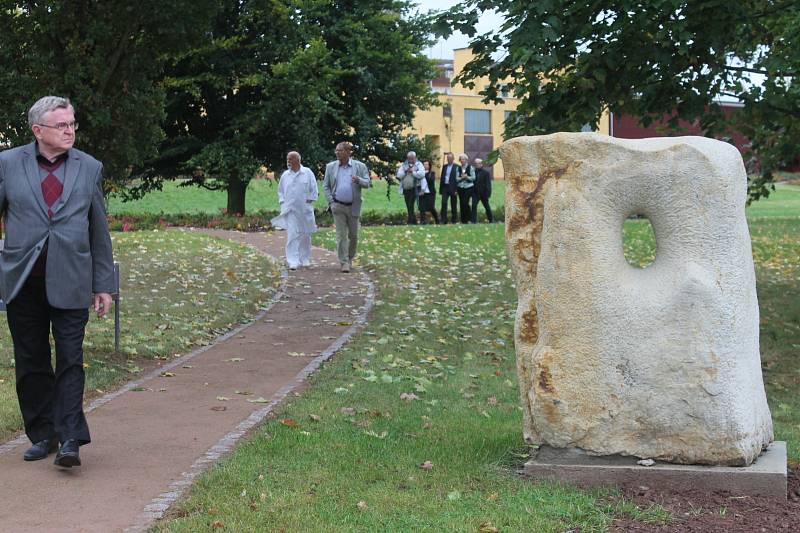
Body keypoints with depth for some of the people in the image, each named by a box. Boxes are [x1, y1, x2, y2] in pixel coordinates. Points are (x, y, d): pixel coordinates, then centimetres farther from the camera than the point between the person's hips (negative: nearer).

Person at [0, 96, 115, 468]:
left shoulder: (89, 168, 7)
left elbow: (99, 231, 10)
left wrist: (103, 285, 8)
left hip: (70, 281, -1)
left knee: (70, 361, -4)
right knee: (31, 364, 8)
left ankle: (70, 440, -3)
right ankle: (42, 435, 20)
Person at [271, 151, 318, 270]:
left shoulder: (307, 173, 0)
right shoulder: (285, 175, 7)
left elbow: (313, 189, 2)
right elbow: (280, 190, 16)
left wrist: (309, 201, -4)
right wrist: (282, 202, 5)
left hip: (305, 210, -1)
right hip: (290, 210, 1)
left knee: (305, 235, 8)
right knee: (291, 235, -9)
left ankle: (305, 259, 22)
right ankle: (293, 262, -12)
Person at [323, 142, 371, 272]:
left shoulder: (359, 166, 0)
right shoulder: (330, 167, 5)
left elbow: (367, 183, -2)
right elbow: (326, 186, 7)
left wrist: (359, 180, -24)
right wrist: (331, 202, -5)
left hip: (353, 206, 0)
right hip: (338, 206, 0)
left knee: (353, 235, 8)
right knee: (341, 235, -3)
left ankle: (350, 258, 28)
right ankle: (344, 262, 0)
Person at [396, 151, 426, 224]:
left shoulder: (418, 164, 3)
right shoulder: (403, 165, 13)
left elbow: (422, 174, -14)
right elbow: (399, 175, 3)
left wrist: (412, 172, -15)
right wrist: (405, 171, -12)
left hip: (414, 188, -5)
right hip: (406, 189, 5)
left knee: (411, 206, -14)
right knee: (408, 207, 9)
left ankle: (411, 221, -11)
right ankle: (414, 221, 20)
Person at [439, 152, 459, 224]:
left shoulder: (457, 167, -2)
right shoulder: (444, 166, 14)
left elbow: (458, 178, -7)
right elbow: (442, 177, 15)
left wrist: (456, 189, -14)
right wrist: (441, 188, 9)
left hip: (452, 188, -4)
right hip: (445, 187, 4)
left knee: (453, 205, 4)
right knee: (444, 203, -7)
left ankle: (454, 220, 11)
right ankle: (443, 220, -6)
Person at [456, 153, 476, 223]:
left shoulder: (470, 167, 0)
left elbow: (473, 178, -1)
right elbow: (456, 179, 6)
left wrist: (467, 177, -16)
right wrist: (461, 178, -13)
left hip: (468, 188, -4)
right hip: (461, 188, 4)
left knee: (465, 203, -15)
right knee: (461, 204, 2)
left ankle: (469, 219, -2)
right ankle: (463, 220, 9)